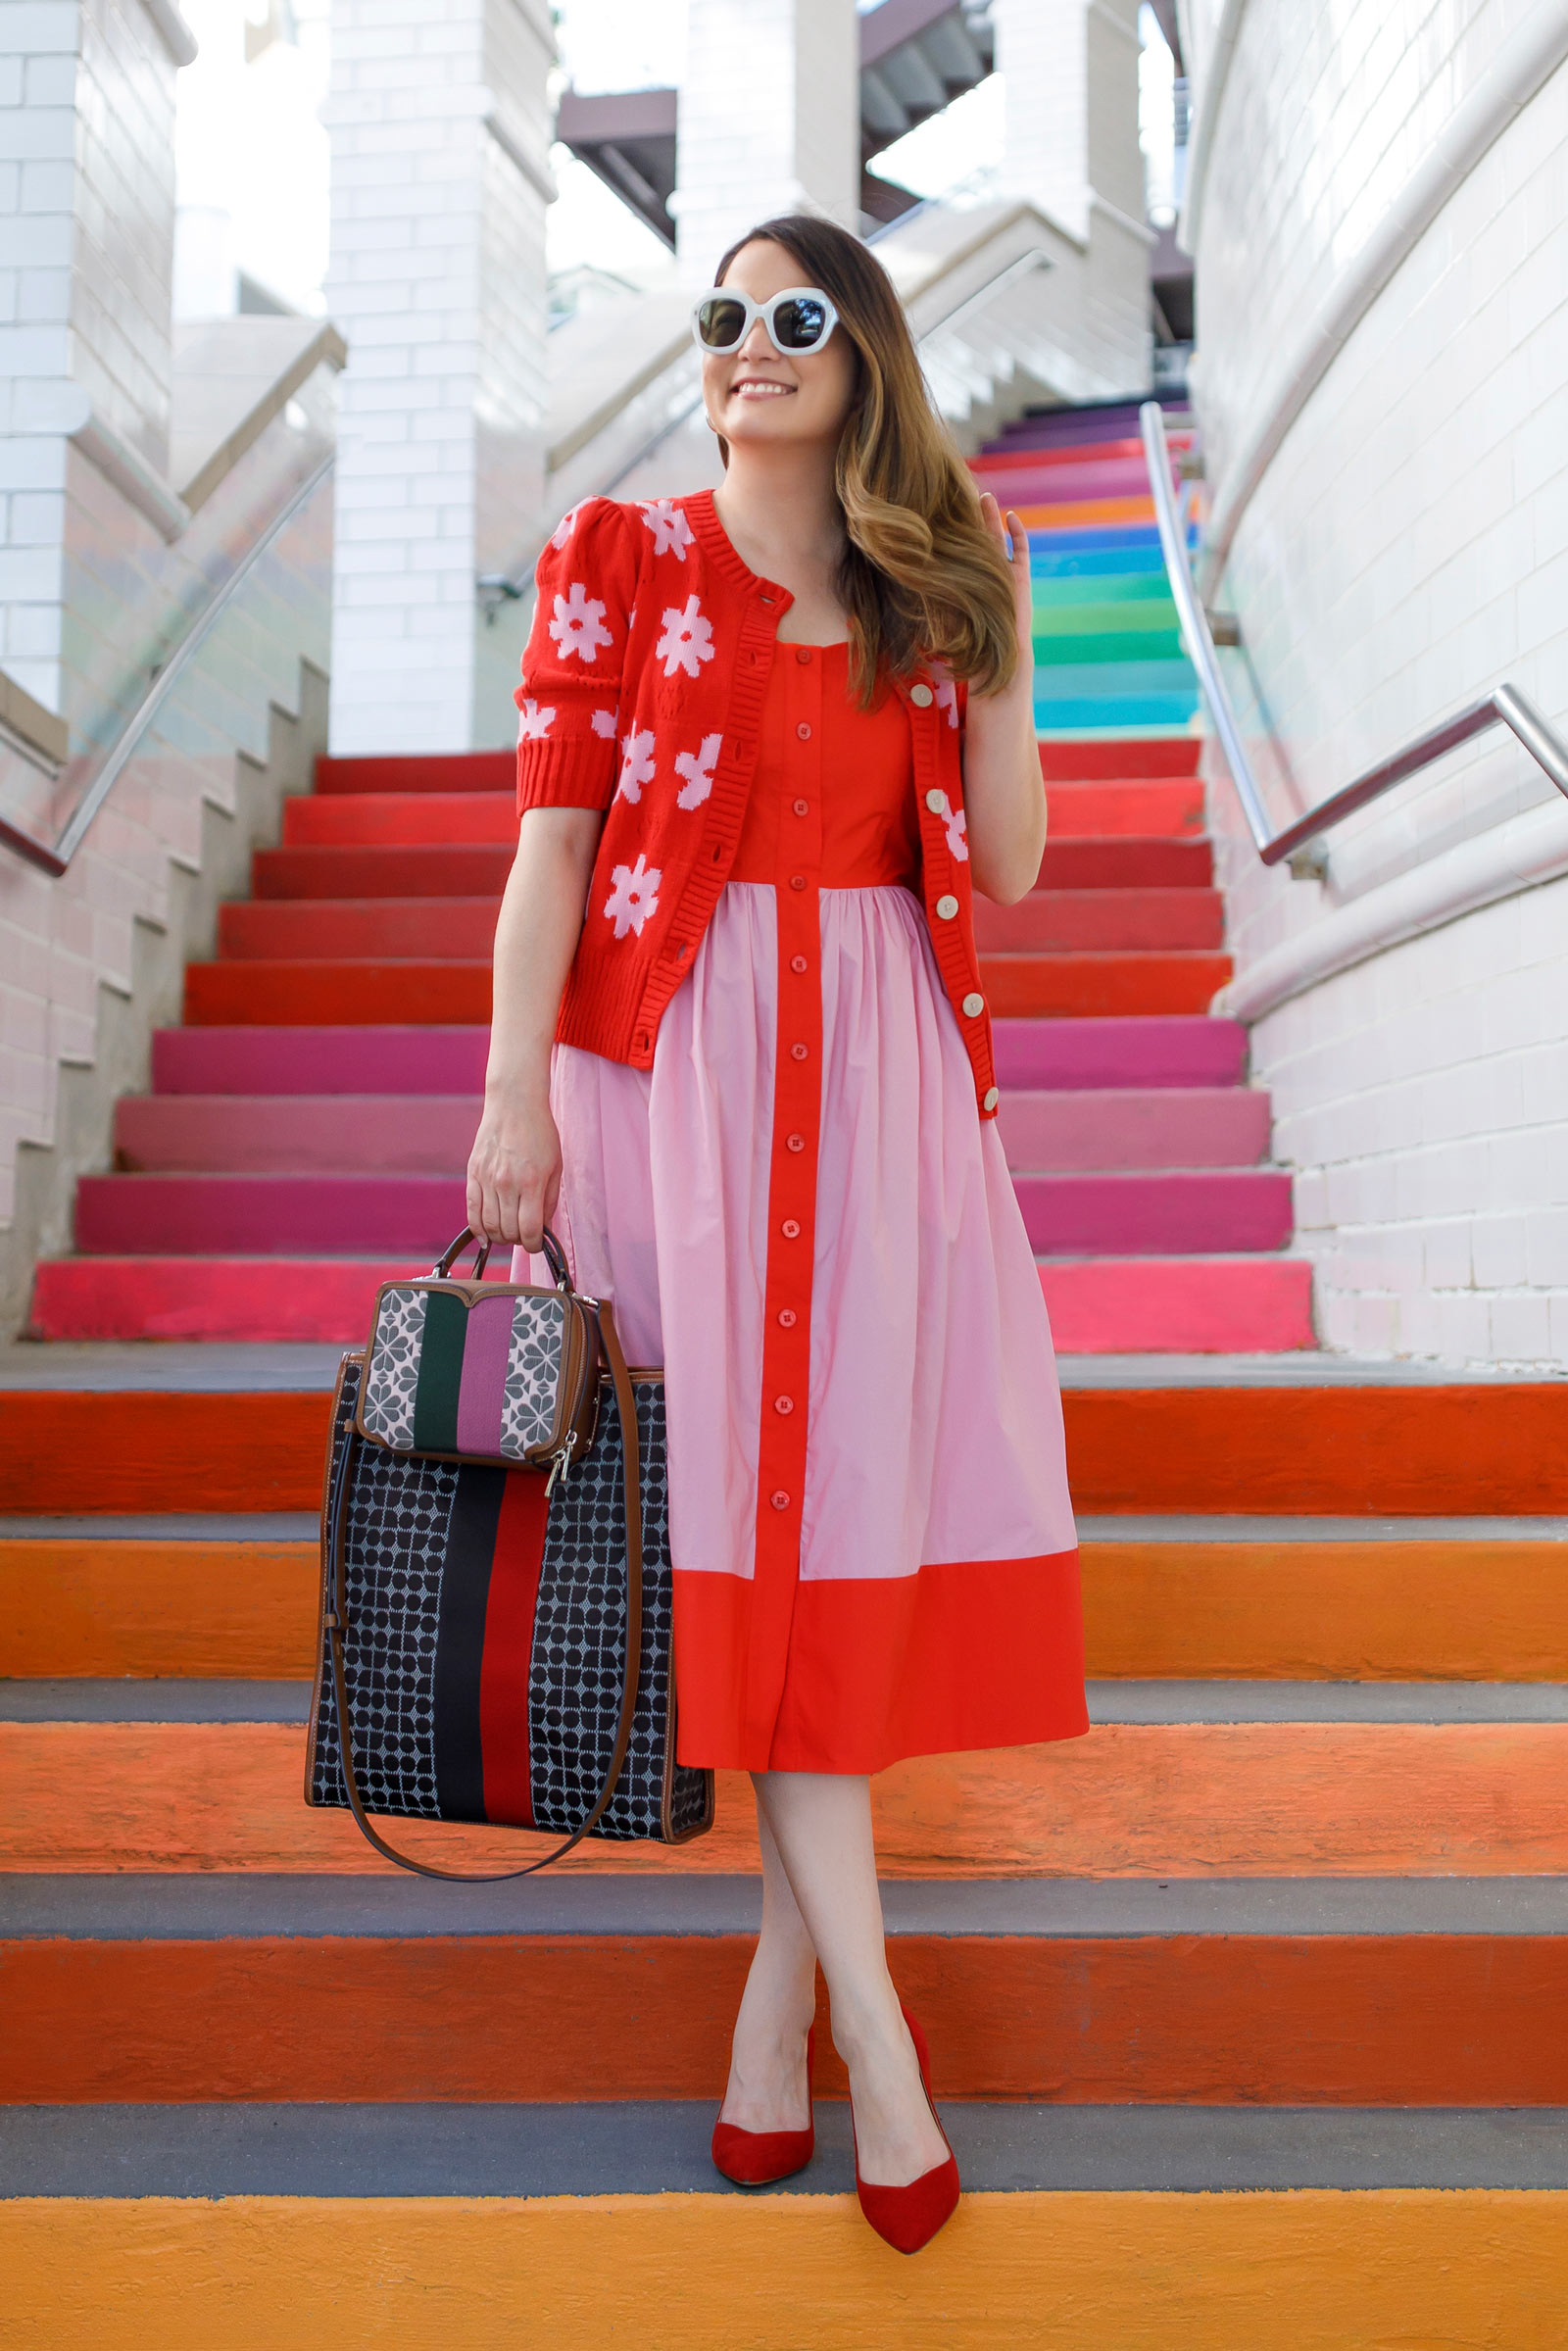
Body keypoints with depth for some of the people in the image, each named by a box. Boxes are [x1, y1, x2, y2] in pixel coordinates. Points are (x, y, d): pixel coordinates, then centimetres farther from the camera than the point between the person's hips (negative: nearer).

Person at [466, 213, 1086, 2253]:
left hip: (883, 1070, 3)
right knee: (753, 1478, -7)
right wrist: (515, 1097, -9)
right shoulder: (622, 559, 6)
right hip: (682, 1055, -3)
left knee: (861, 1476, -1)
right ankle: (868, 2016, 0)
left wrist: (1000, 648, 2)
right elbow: (552, 836, -1)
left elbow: (1006, 874, 9)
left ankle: (782, 1972, 13)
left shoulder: (928, 588, 14)